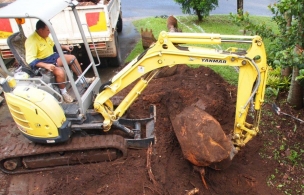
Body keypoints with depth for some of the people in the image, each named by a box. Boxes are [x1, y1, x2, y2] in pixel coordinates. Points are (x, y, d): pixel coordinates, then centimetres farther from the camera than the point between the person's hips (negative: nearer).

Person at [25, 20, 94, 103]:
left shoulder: (45, 36, 3)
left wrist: (63, 46, 10)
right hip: (42, 62, -9)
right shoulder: (32, 41, -24)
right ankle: (64, 93, -11)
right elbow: (30, 60, -31)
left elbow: (53, 45, 23)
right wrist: (45, 65, -41)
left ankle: (83, 79, 15)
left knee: (72, 58, 5)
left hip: (51, 56, 9)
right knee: (60, 71, -32)